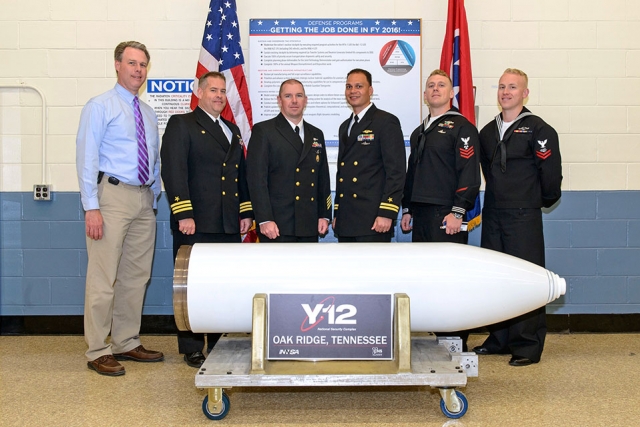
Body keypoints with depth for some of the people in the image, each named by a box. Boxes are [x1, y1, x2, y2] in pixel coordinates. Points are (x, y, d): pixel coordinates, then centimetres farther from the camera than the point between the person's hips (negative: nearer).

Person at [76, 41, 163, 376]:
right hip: (112, 196, -7)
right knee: (103, 278, -6)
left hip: (144, 200, 7)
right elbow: (86, 158, -9)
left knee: (137, 277, 11)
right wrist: (91, 208, -16)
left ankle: (127, 343, 22)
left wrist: (155, 197, 14)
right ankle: (98, 351, 4)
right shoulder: (100, 107, -3)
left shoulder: (148, 113, 17)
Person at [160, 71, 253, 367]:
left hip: (229, 225, 7)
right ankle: (192, 349, 10)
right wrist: (183, 214, -18)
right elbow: (173, 170, -10)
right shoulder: (181, 124, 0)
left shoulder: (232, 130, 22)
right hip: (196, 224, -6)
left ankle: (220, 345, 19)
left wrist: (246, 212, 14)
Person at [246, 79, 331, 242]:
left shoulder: (316, 135, 17)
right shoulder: (263, 131, 0)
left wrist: (324, 215, 9)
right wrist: (265, 219, -15)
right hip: (277, 226, -5)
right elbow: (256, 178, -8)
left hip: (309, 227, 5)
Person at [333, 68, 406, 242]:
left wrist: (386, 213, -18)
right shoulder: (345, 127, 20)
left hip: (373, 221, -7)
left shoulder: (386, 122, -4)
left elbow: (396, 171, -11)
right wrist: (337, 212, 17)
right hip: (345, 221, 7)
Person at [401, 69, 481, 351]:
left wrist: (458, 212, -17)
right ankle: (438, 335, 15)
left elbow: (469, 172, -10)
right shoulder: (419, 132, 22)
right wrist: (407, 209, 20)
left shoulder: (461, 127, -2)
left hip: (447, 217, -7)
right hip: (421, 216, 7)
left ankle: (457, 341, 3)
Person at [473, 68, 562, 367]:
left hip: (524, 217, -6)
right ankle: (499, 340, 22)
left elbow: (551, 172, -6)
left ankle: (528, 347, 5)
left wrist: (542, 200, 5)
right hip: (493, 216, 6)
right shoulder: (488, 132, 13)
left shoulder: (538, 129, -6)